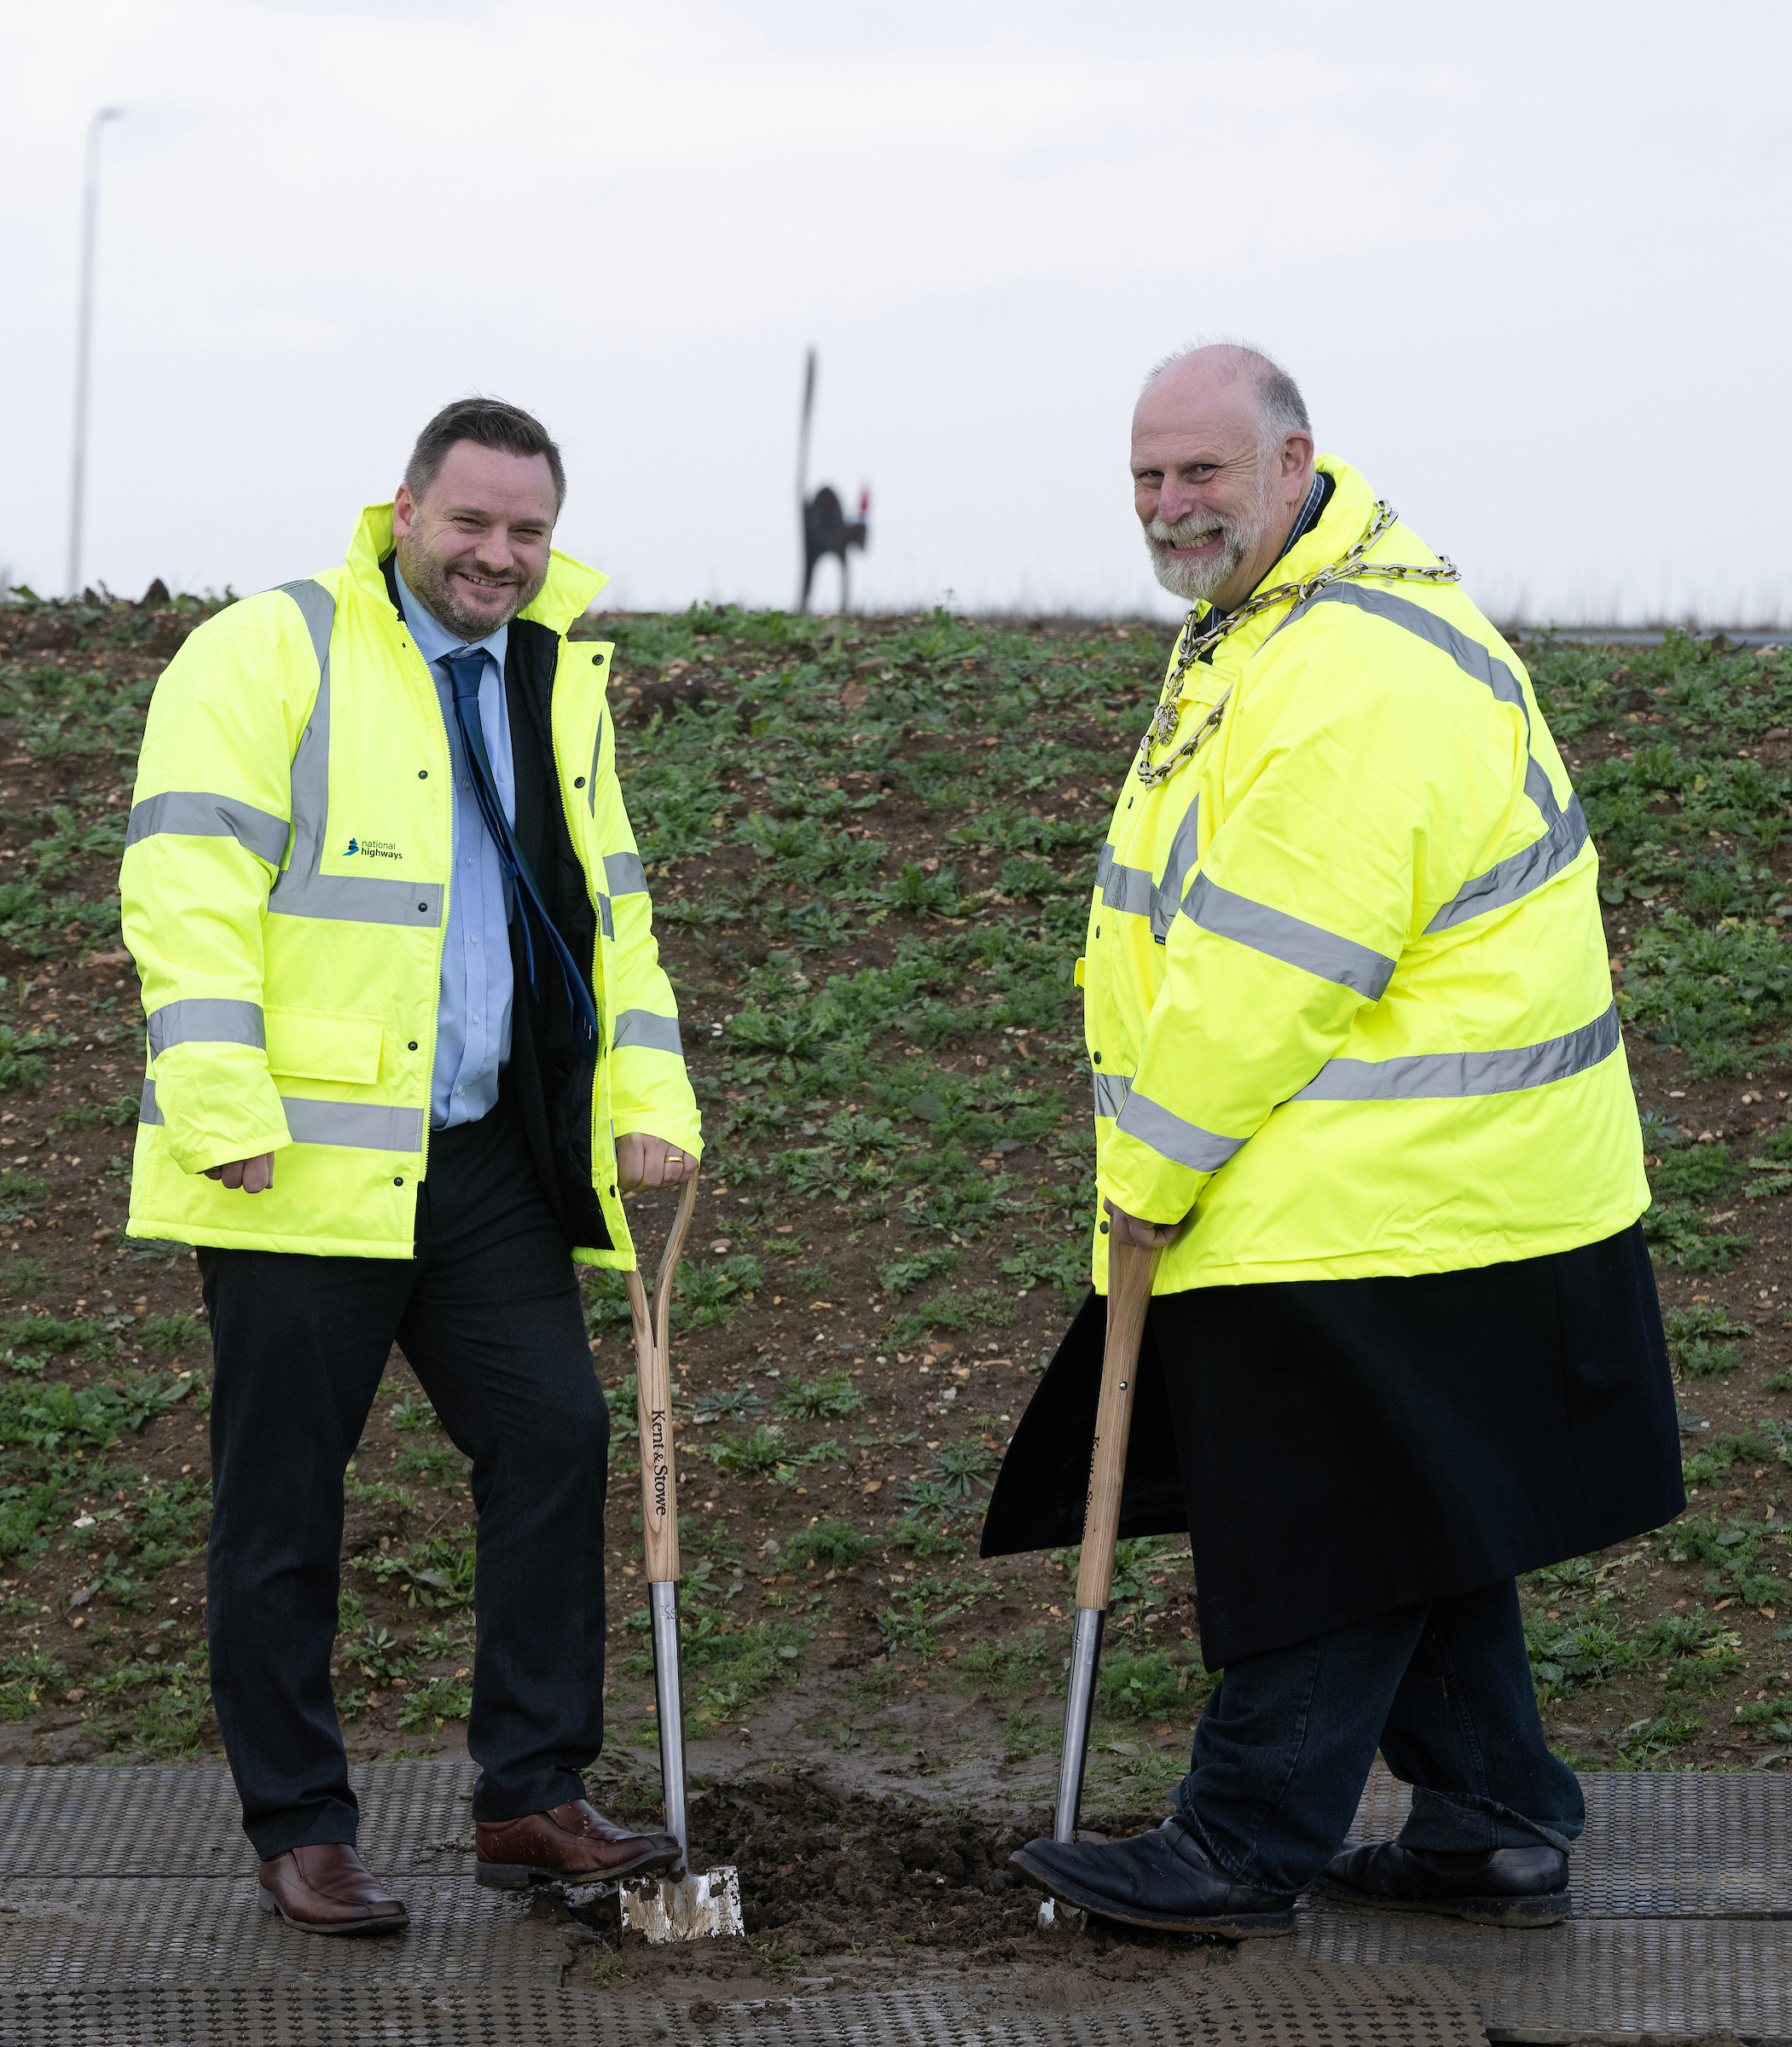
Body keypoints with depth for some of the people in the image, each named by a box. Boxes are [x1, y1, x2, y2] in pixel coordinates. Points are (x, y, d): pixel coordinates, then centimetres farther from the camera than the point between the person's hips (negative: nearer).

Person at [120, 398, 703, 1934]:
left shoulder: (558, 686, 16)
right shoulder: (270, 654, -5)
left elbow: (608, 909, 22)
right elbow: (188, 886, -12)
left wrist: (647, 1101, 11)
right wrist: (224, 1110, -20)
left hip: (488, 1160, 6)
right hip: (306, 1163, -6)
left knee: (557, 1436, 1)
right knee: (285, 1491, 1)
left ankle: (533, 1796, 11)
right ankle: (300, 1832, 10)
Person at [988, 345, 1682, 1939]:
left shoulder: (1359, 681, -23)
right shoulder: (1267, 623, 14)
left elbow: (1267, 979, -23)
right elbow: (1206, 927, 21)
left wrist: (1150, 1172, -13)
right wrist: (1157, 1153, 15)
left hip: (1380, 1203, -11)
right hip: (1437, 1192, 11)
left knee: (1321, 1538, -1)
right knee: (1420, 1523, 16)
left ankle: (1245, 1850, 8)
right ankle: (1497, 1829, 24)